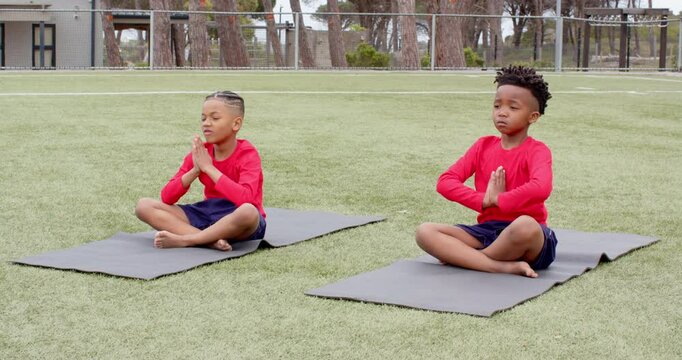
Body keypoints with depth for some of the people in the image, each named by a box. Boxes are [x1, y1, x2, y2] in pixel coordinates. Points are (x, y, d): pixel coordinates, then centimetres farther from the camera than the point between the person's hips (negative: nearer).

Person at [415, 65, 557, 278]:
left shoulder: (537, 151, -5)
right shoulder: (483, 146, 10)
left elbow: (540, 188, -28)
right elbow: (445, 182, -1)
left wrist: (497, 200, -17)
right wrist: (484, 200, -15)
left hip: (523, 236, -5)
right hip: (487, 230, 5)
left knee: (525, 226, -41)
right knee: (425, 232, -17)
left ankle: (459, 256, -17)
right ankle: (504, 266, -29)